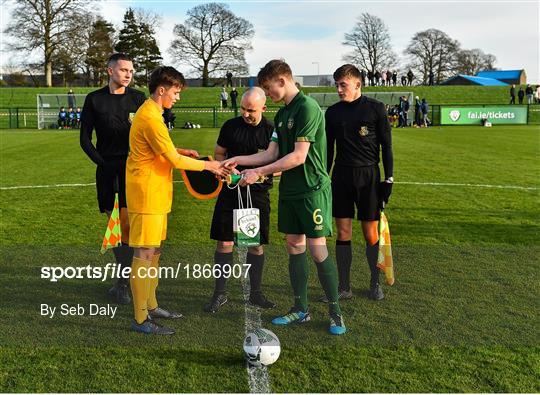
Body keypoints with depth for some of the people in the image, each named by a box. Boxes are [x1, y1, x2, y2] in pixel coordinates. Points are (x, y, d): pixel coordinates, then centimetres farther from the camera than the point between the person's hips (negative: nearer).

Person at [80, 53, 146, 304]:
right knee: (116, 225, 4)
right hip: (108, 170, 1)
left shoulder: (137, 98, 7)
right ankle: (128, 277, 17)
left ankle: (123, 283, 4)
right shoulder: (94, 100, 7)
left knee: (131, 224, -7)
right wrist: (102, 163, -5)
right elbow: (85, 138, 7)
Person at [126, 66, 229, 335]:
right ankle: (140, 319, 2)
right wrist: (208, 165, -8)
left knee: (154, 252, 16)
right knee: (144, 255, -5)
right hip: (147, 195, -10)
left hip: (155, 194, 10)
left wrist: (181, 152, 8)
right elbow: (174, 160, -18)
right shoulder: (150, 118, -18)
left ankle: (151, 306, 27)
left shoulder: (150, 113, 15)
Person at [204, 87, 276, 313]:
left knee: (256, 244, 8)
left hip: (258, 193, 0)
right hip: (230, 191, 1)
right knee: (224, 242, 0)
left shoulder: (271, 131, -3)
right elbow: (219, 154, 12)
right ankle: (220, 293, 13)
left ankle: (255, 293, 23)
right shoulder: (230, 126, 2)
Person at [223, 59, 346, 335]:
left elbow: (298, 156, -21)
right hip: (289, 190, 9)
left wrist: (258, 172, -19)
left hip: (312, 189, -9)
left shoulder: (307, 108, -15)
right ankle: (300, 309, 21)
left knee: (318, 249, -6)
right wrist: (238, 160, 6)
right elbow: (272, 154, 14)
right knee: (294, 246, 10)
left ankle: (335, 312, 9)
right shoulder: (282, 114, 13)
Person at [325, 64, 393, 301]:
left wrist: (388, 179, -5)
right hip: (341, 176, 3)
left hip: (369, 176, -2)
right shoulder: (332, 112, 7)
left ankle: (375, 283, 22)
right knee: (343, 233, 3)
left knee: (371, 234, 3)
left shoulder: (375, 108, -2)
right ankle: (344, 288, 13)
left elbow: (386, 146, 0)